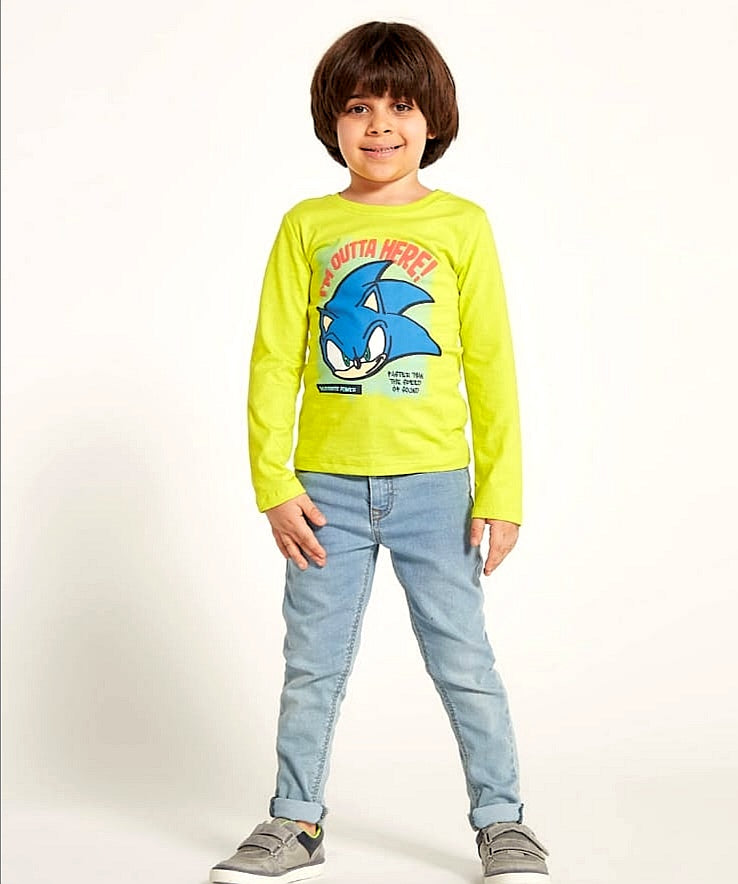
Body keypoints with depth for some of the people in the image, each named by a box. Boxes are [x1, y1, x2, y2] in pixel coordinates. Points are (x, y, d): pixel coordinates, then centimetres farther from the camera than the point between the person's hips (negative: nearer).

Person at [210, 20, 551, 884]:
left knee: (464, 660, 5)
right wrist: (274, 485, -4)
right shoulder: (307, 225, 3)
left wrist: (501, 489, -2)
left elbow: (491, 365, 1)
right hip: (327, 488, 1)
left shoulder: (462, 224, 1)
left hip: (433, 486, -1)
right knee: (313, 664, 11)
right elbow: (273, 362, 2)